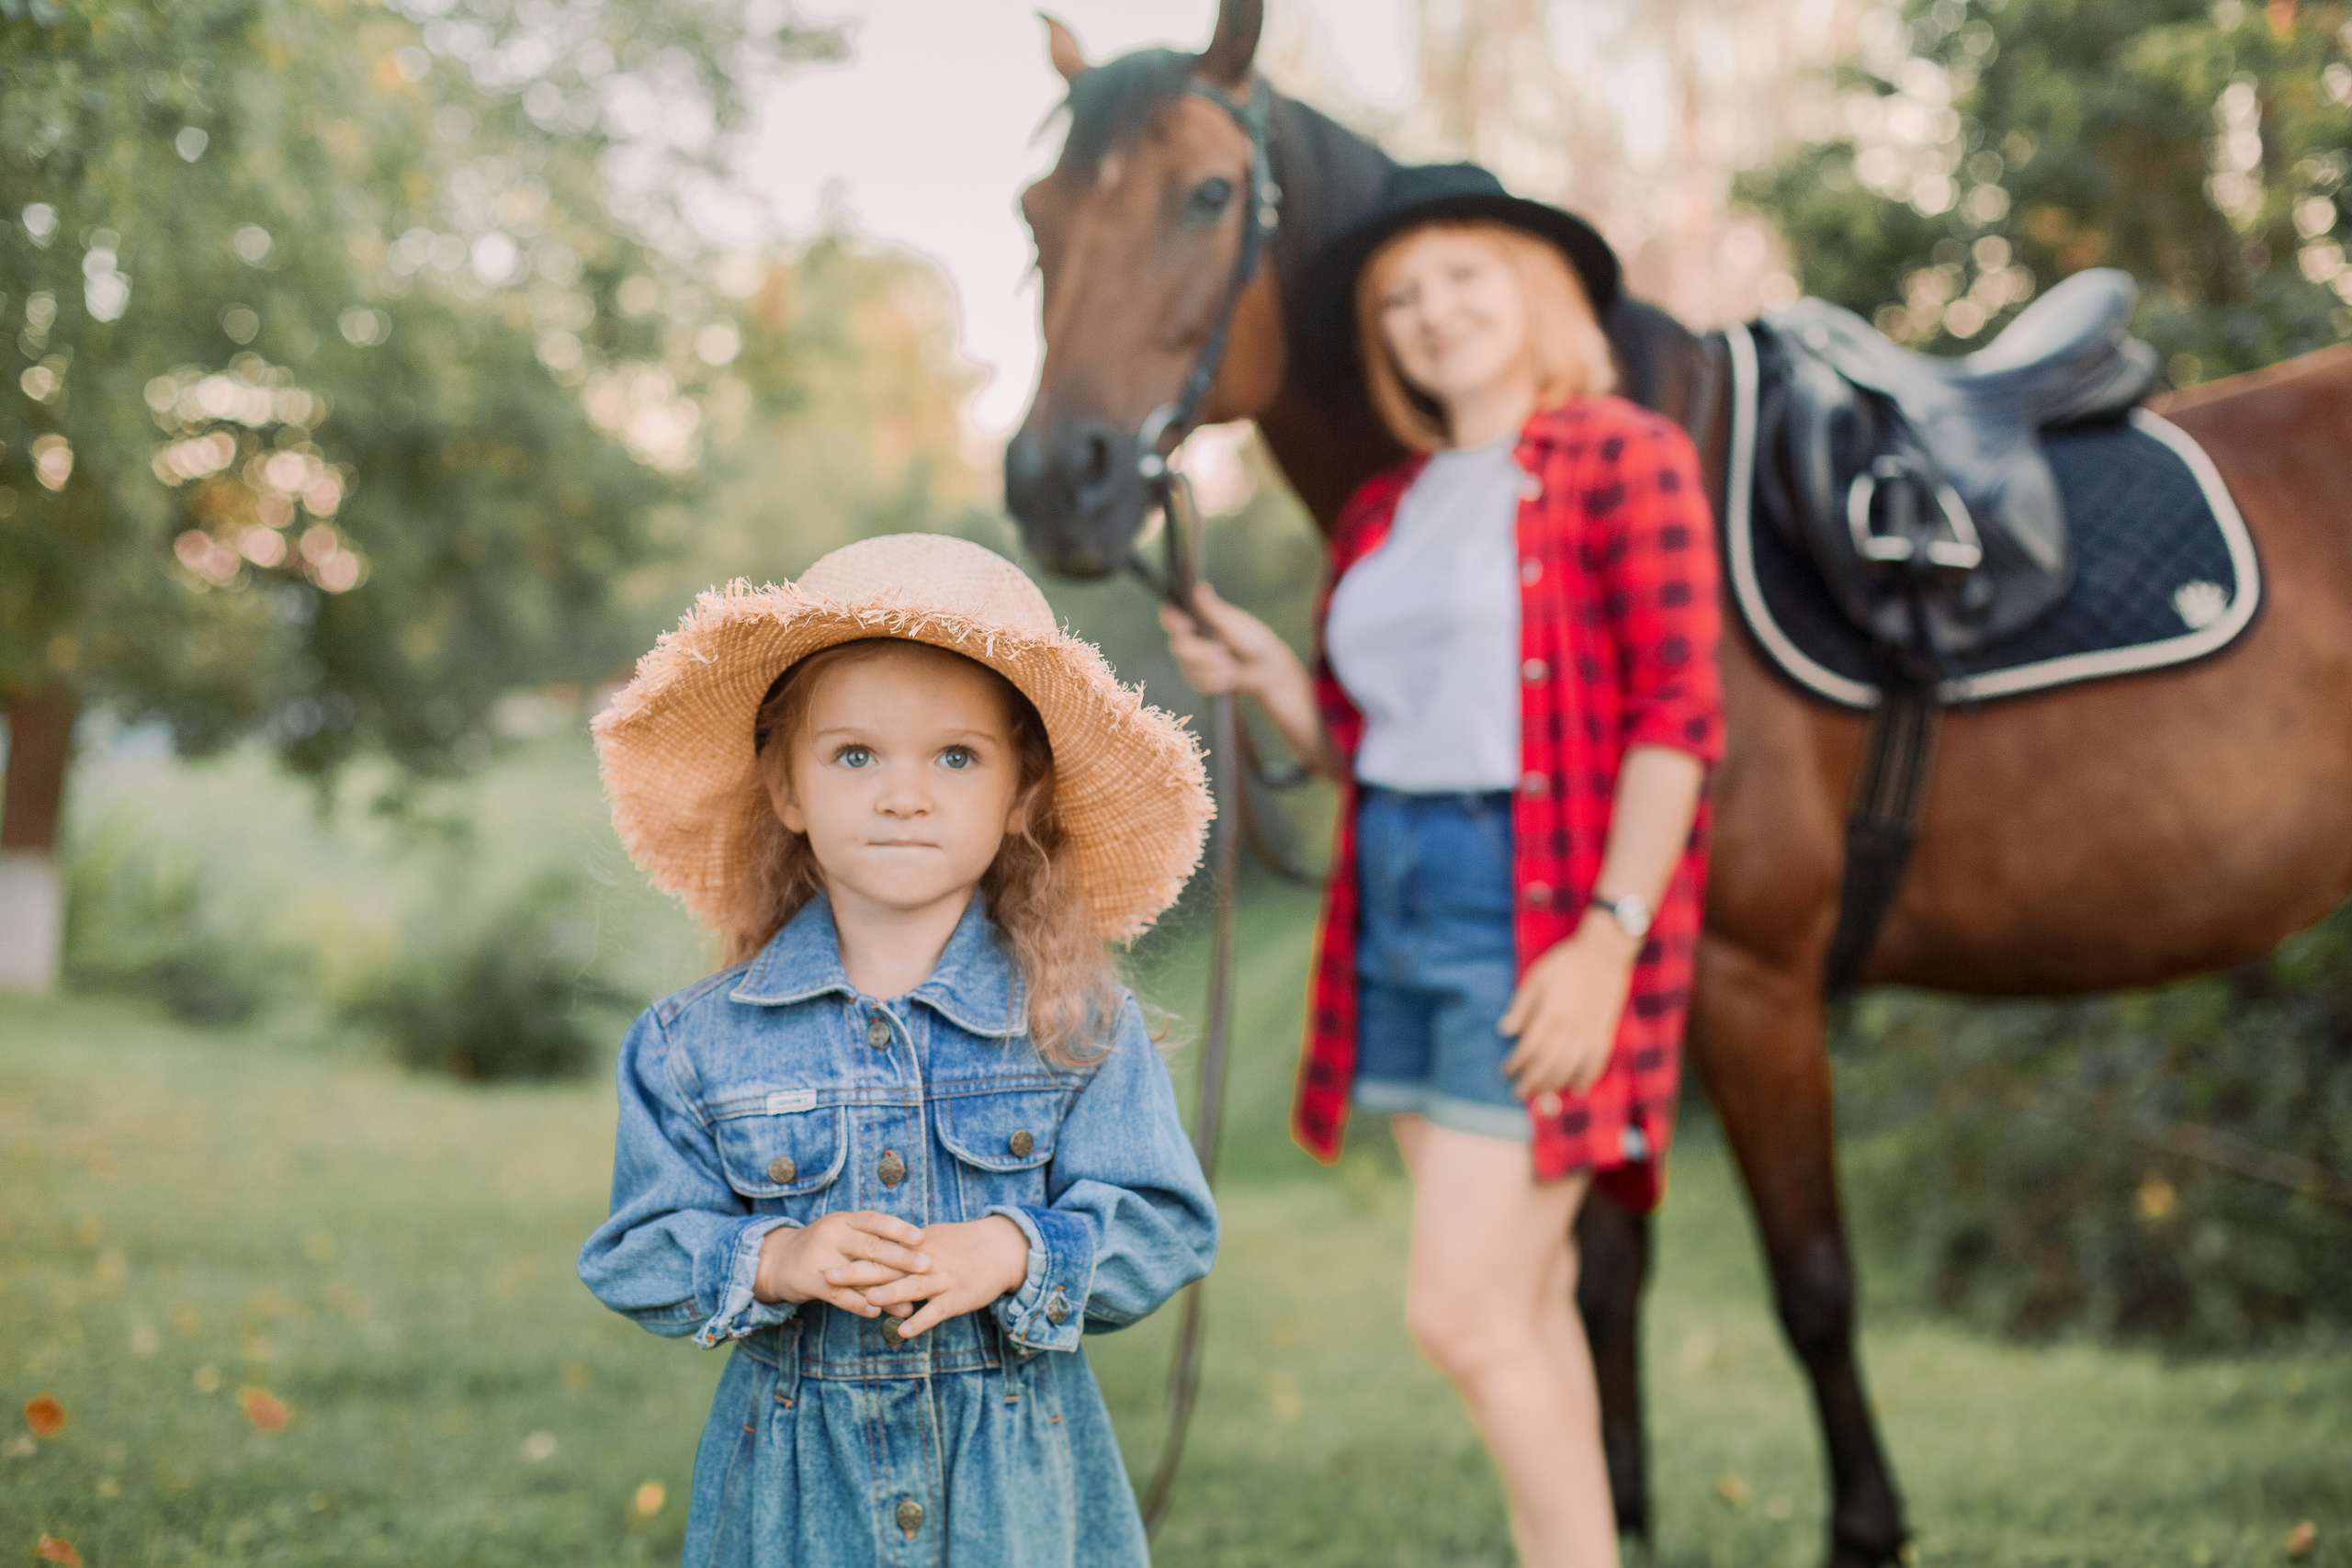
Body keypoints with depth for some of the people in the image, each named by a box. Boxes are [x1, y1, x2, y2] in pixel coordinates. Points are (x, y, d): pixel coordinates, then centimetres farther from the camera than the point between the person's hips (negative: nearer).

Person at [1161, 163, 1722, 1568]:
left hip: (1543, 922, -7)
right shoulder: (1383, 516, 14)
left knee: (1463, 1312, -10)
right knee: (1525, 1296, 13)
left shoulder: (1626, 462, -5)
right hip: (1400, 909, 7)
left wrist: (1612, 934, -19)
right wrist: (1266, 676, 1)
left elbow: (1678, 716, -12)